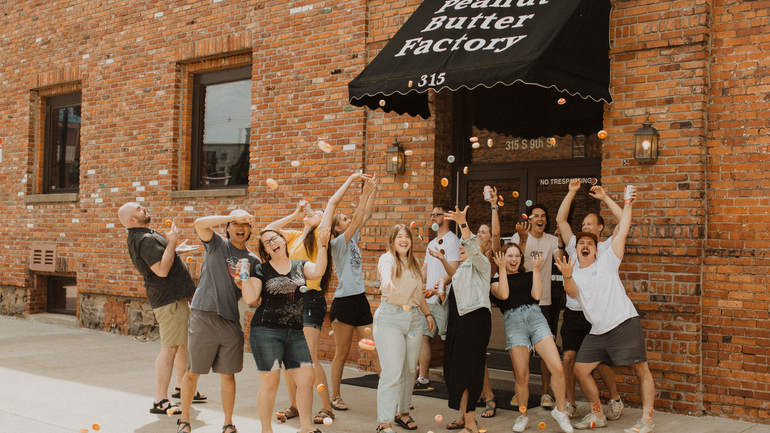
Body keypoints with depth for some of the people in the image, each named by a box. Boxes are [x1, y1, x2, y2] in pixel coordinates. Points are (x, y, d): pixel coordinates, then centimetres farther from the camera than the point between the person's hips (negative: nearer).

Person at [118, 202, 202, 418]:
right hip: (168, 299, -11)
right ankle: (160, 401, -5)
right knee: (169, 349, -9)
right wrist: (171, 243, -21)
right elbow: (162, 270, -27)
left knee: (184, 343, 20)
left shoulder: (137, 237, 16)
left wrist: (175, 250, 29)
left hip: (176, 297, 11)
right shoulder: (146, 240, -19)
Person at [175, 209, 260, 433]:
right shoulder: (217, 244, 4)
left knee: (228, 375, 7)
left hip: (231, 321, 3)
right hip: (203, 316, -3)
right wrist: (233, 216, -16)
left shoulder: (253, 261, 13)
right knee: (193, 372, 4)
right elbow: (199, 223, -15)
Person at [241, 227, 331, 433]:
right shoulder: (260, 270, 2)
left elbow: (317, 271, -11)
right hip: (266, 332, -3)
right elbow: (251, 300, -6)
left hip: (295, 333, 3)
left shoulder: (300, 266, 10)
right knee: (270, 382, -2)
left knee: (307, 379, 1)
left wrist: (322, 245, -15)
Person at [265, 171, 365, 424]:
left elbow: (333, 202, -4)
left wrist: (350, 180, 1)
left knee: (309, 358, -10)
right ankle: (293, 405, 20)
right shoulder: (295, 237, 18)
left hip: (310, 299, -7)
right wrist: (295, 214, 18)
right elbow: (270, 230, 23)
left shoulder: (320, 235, 0)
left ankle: (327, 408, 1)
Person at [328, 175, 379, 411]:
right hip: (343, 302, -7)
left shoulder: (353, 240, 13)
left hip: (360, 301, 7)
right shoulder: (337, 243, -8)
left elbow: (366, 216, 10)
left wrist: (373, 192, 3)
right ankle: (335, 397, 13)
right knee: (342, 353, 2)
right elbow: (357, 220, -18)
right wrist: (364, 193, -18)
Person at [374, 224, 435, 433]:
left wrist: (427, 313, 25)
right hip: (390, 318, -6)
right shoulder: (387, 259, -7)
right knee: (392, 373, -11)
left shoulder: (414, 263, 14)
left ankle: (403, 412, 27)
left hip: (414, 319, 7)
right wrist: (388, 285, -51)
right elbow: (386, 277, -30)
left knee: (410, 370, 11)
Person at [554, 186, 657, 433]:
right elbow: (573, 293, -8)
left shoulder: (607, 260, 5)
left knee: (640, 369, -7)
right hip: (597, 331, 5)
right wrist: (567, 276, -25)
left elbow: (623, 231, -3)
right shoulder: (574, 271, 12)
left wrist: (628, 204, -6)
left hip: (624, 322, -4)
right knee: (580, 369, 4)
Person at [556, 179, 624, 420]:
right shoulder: (575, 245, 15)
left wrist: (605, 198, -5)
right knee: (569, 358, 0)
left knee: (600, 361, -3)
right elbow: (560, 220, 12)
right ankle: (570, 403, 12)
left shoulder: (606, 247, 4)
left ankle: (615, 400, 16)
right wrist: (571, 193, 7)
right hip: (573, 312, 4)